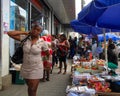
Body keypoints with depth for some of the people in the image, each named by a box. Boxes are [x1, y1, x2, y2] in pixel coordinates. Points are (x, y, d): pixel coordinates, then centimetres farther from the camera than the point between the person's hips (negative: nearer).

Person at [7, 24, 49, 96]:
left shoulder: (42, 42, -9)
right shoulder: (24, 38, -6)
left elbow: (48, 53, 6)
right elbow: (10, 33, -11)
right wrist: (24, 33, -8)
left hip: (36, 69, -2)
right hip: (25, 68, 3)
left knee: (33, 90, 2)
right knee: (30, 88, 19)